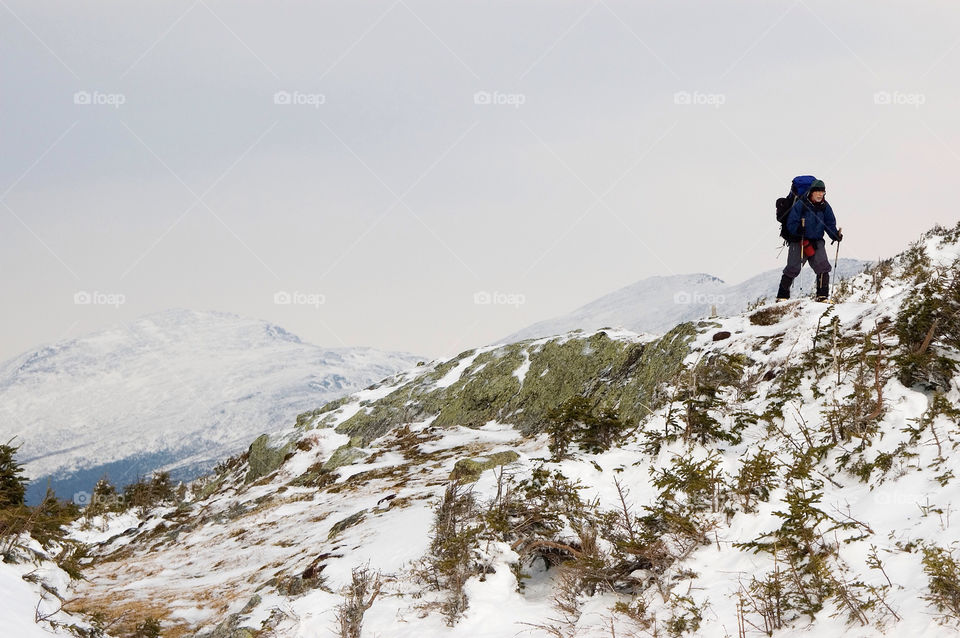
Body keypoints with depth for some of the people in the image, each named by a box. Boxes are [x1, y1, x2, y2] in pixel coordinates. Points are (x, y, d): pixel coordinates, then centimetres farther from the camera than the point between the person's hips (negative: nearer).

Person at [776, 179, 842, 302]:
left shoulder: (825, 207, 5)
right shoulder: (801, 204, -10)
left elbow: (830, 224, 8)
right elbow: (791, 223, -10)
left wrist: (835, 235, -11)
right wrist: (798, 229, -31)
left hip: (817, 242, 4)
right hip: (798, 241, -4)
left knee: (823, 267, -10)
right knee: (793, 268, -8)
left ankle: (823, 295, -3)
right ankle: (782, 295, 3)